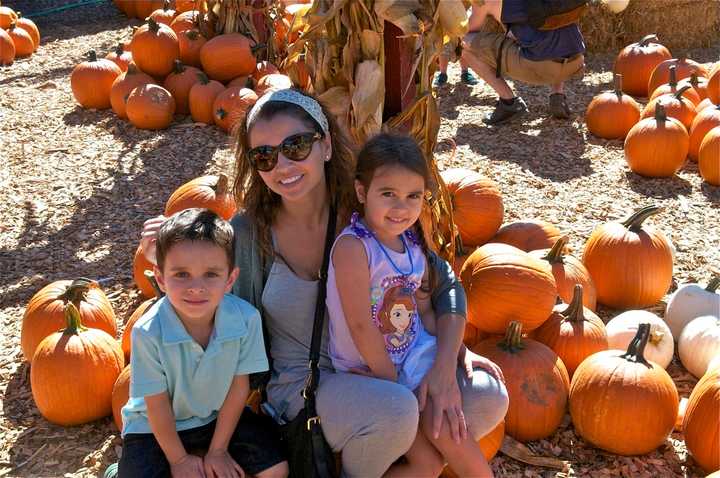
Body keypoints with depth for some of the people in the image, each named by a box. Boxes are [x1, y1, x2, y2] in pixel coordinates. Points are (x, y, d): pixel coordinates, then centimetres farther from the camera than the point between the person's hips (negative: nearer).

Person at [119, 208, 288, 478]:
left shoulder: (246, 319, -25)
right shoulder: (149, 333, -30)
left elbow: (239, 386, -12)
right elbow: (157, 404, -16)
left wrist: (218, 450, -6)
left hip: (219, 415, 2)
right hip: (156, 427, -2)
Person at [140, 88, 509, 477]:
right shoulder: (249, 232, -11)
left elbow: (446, 285, -3)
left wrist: (445, 367, -17)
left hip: (377, 372, 3)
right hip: (300, 384, -2)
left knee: (486, 398, -17)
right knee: (396, 410, -32)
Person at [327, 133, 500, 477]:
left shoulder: (413, 242, 0)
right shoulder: (352, 247, -22)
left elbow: (424, 309, 7)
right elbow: (360, 325, -21)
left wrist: (460, 353, -3)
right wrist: (391, 383, -15)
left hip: (415, 356, 6)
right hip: (368, 374, -5)